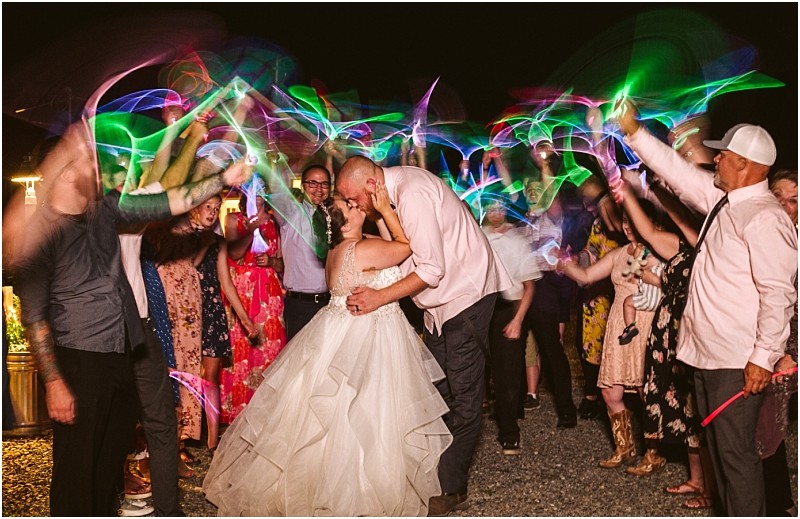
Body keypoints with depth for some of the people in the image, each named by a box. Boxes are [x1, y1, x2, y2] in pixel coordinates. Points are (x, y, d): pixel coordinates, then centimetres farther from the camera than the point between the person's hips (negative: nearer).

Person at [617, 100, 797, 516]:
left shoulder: (764, 218, -17)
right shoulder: (721, 200, 9)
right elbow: (678, 172, 18)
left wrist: (764, 358, -22)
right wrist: (633, 132, 16)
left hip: (738, 363, -9)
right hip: (706, 354, 9)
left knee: (735, 451, -2)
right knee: (717, 446, 17)